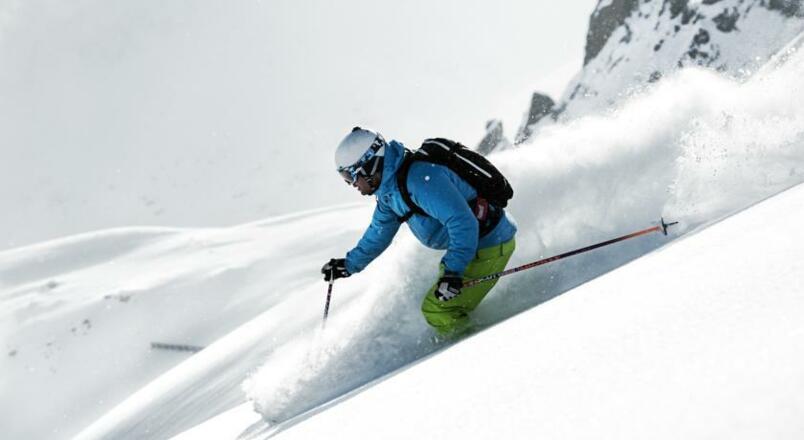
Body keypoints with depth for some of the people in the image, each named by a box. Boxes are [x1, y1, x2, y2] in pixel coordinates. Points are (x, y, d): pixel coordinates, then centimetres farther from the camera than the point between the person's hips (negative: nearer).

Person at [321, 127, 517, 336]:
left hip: (490, 246, -10)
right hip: (472, 241, 10)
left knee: (436, 309, -10)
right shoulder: (390, 187, 6)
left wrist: (453, 271, -35)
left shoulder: (419, 178, -28)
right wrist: (349, 265, 27)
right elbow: (379, 233, 22)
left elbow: (463, 222, -32)